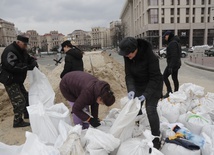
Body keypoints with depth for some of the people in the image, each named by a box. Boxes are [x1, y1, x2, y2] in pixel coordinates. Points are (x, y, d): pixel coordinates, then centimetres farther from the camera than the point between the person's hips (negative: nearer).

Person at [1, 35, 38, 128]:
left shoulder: (22, 51, 7)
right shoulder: (10, 51, -25)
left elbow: (30, 58, 15)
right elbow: (12, 67, -35)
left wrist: (34, 63, -8)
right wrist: (28, 67, -34)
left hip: (18, 80, 10)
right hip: (10, 81, -10)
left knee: (25, 97, 19)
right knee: (19, 101, -9)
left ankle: (27, 114, 37)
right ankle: (17, 122, 6)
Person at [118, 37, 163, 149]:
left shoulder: (150, 56, -32)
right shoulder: (127, 56, -17)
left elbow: (155, 77, -26)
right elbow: (128, 74, -14)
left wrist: (146, 94, -31)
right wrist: (131, 89, -30)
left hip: (153, 85, -5)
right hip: (138, 84, 6)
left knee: (150, 109, -12)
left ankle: (156, 138, 4)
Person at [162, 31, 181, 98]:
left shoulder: (173, 43, -15)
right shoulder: (176, 42, 16)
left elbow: (174, 55, -22)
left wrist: (171, 66, -24)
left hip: (172, 64, -10)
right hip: (177, 63, 10)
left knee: (165, 76, -4)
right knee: (175, 78, 11)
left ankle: (169, 92, -3)